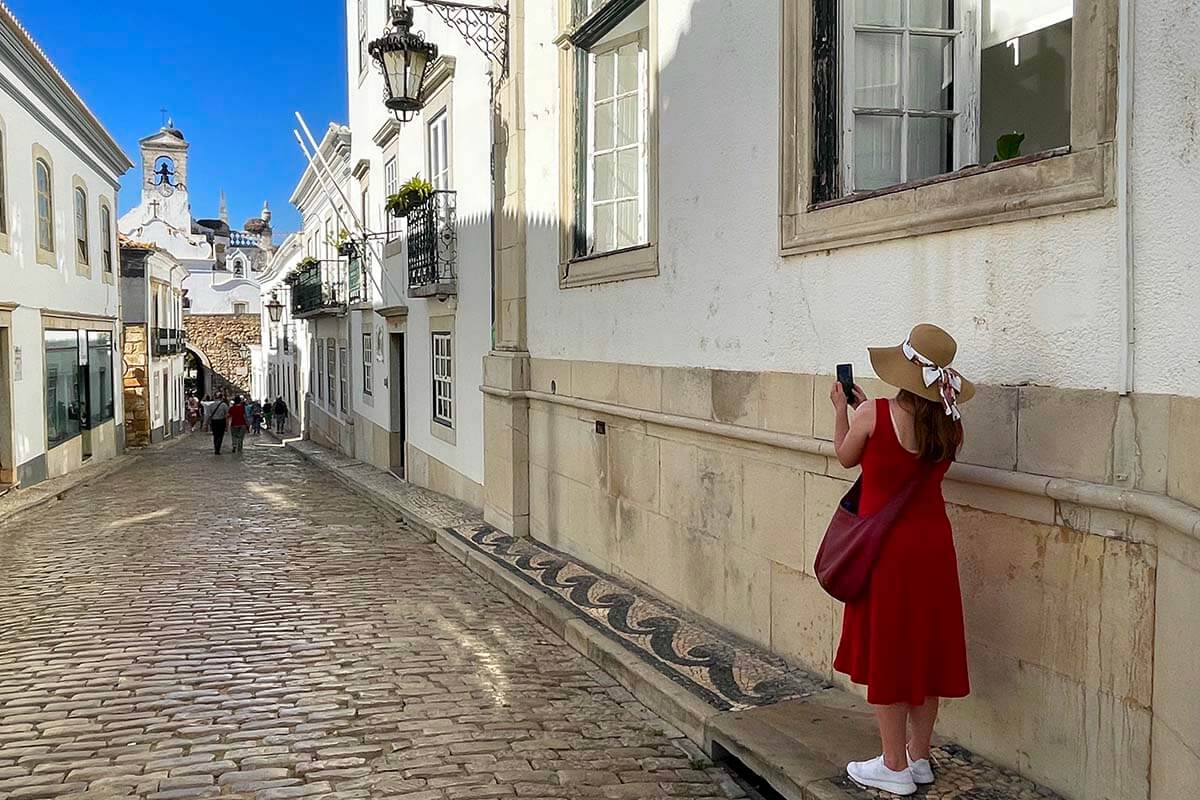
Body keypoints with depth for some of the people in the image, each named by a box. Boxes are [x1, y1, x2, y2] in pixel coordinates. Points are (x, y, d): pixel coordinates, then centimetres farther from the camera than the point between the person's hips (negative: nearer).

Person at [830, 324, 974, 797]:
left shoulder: (873, 414, -16)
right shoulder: (950, 425, -1)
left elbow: (846, 457, 3)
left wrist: (842, 410, 18)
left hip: (886, 547, -5)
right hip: (933, 544, 5)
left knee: (886, 653, 6)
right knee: (925, 649, 15)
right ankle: (920, 758, 27)